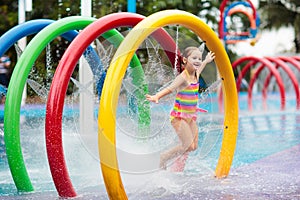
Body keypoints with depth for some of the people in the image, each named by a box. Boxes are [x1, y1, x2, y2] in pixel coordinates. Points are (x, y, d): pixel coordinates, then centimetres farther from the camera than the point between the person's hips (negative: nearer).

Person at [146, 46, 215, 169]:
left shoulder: (195, 75, 7)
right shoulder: (183, 77, -18)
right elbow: (170, 88, -33)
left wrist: (206, 61, 49)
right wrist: (156, 96, -51)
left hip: (190, 116, 9)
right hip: (179, 116, -8)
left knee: (194, 146, 6)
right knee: (189, 146, -14)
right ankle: (163, 158, 4)